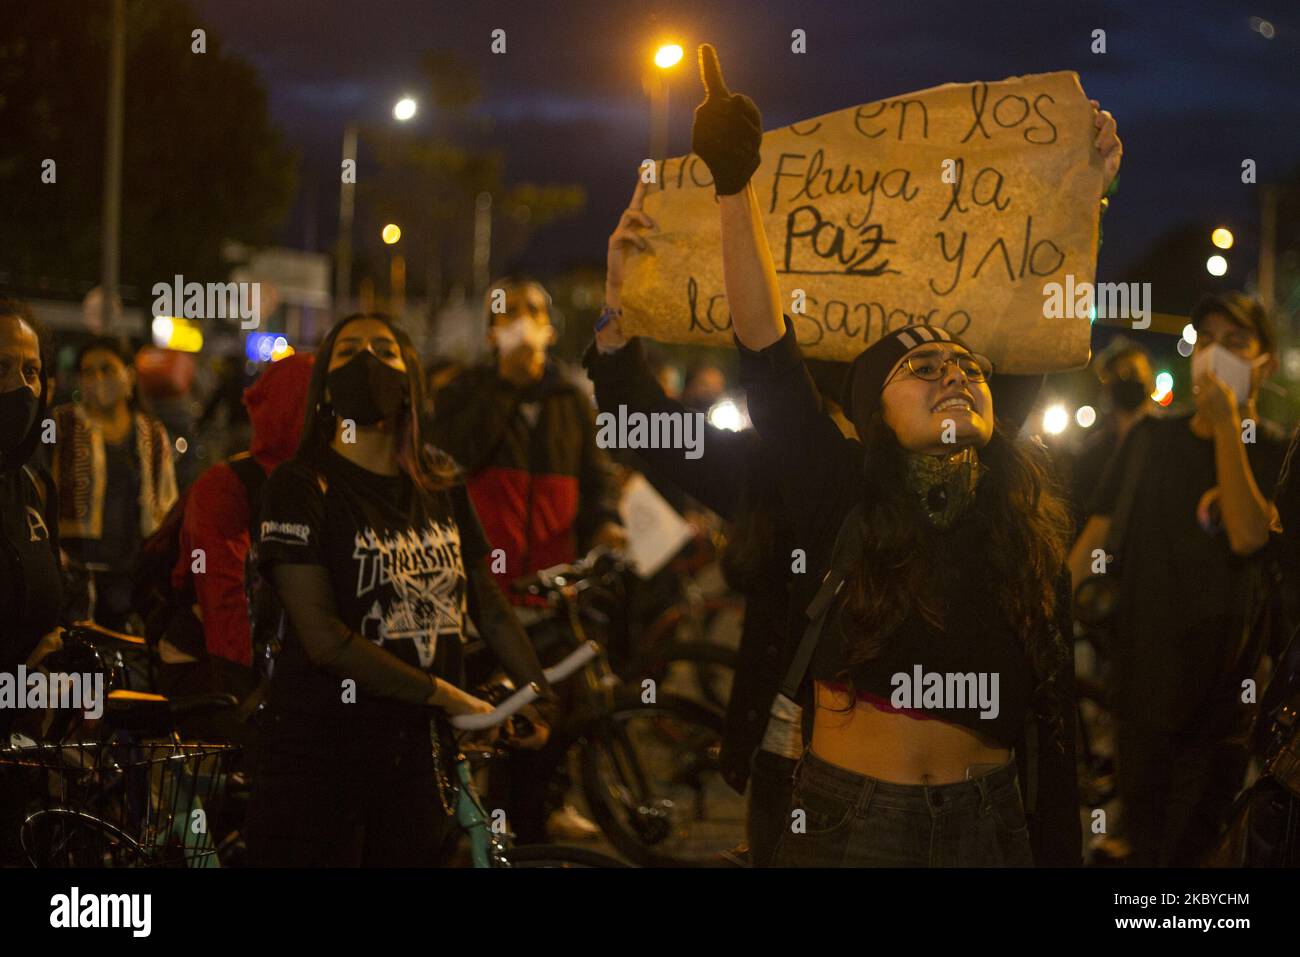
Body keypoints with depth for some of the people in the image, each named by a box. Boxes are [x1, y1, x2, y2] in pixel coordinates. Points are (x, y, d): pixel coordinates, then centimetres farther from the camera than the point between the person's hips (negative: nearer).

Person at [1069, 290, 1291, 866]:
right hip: (1140, 684, 3)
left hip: (1221, 689, -3)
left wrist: (1226, 426, -18)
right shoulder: (1150, 438, 8)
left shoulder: (1277, 452, -4)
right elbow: (1095, 539, 7)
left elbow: (1248, 534, -21)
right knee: (1142, 846, 13)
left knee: (1189, 851, 3)